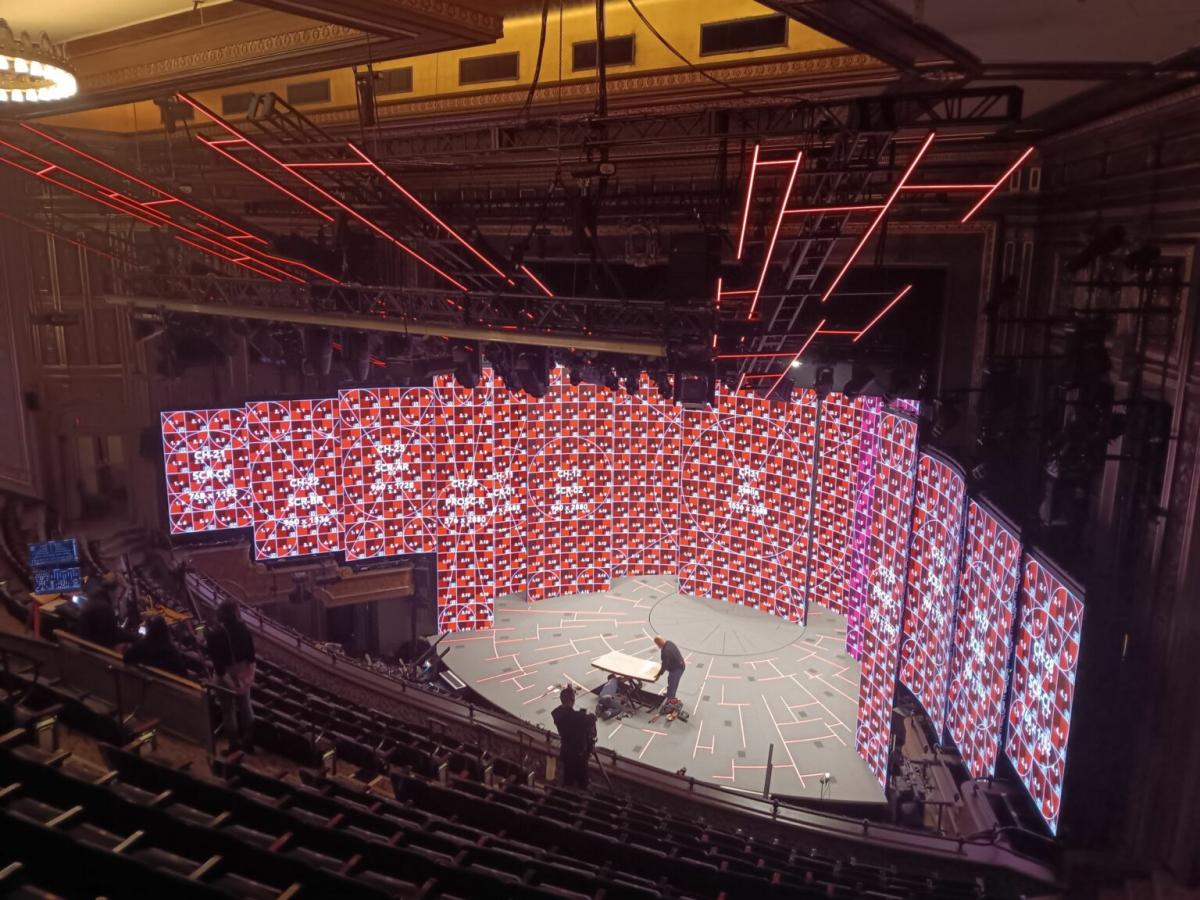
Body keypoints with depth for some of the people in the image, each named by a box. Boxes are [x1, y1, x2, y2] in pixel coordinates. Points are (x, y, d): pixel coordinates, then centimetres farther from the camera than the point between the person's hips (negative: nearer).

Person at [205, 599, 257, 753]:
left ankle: (235, 746, 20)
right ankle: (249, 742, 29)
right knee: (245, 706, 18)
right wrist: (250, 674, 0)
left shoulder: (214, 634, -19)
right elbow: (251, 654, -4)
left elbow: (217, 661, -21)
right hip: (243, 672, 4)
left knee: (229, 710, 10)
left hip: (226, 675, -4)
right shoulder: (243, 629, -7)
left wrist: (229, 682, -16)